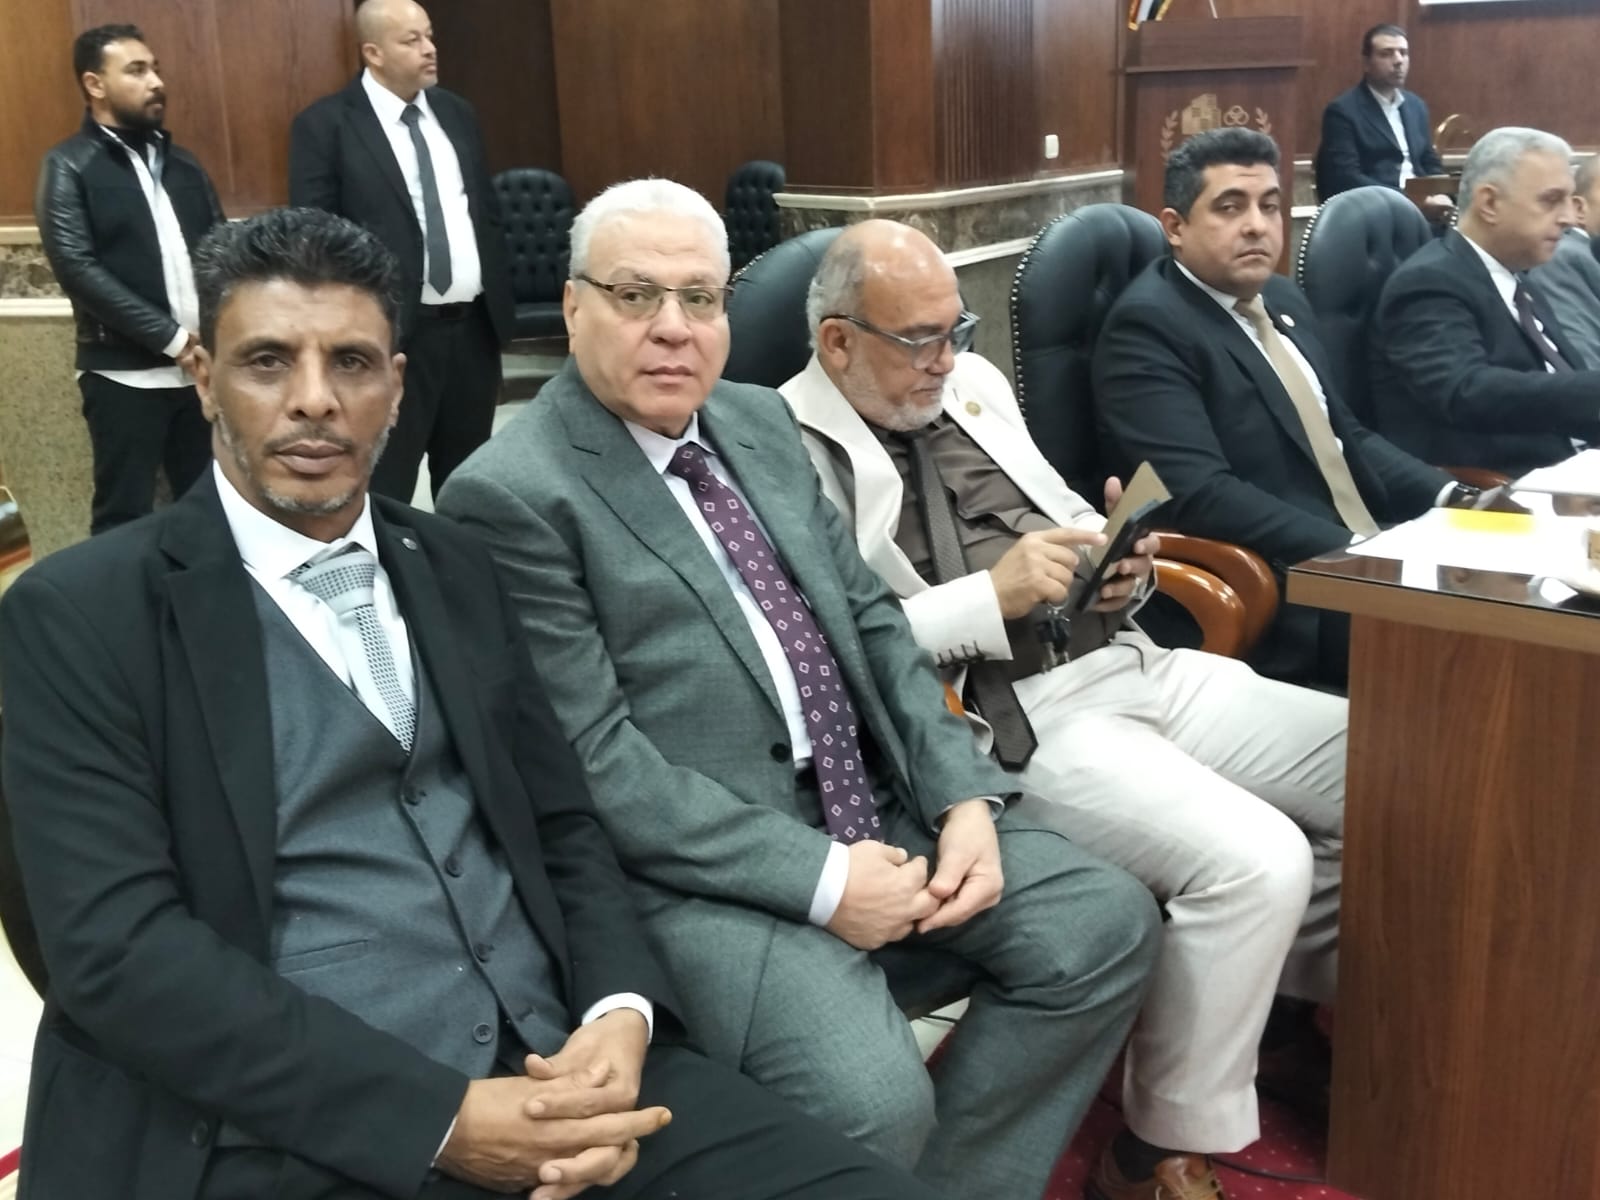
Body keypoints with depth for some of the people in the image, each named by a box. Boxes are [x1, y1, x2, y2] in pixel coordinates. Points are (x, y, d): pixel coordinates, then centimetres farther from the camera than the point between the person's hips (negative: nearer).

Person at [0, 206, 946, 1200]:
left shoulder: (455, 567, 13)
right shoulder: (83, 611, -2)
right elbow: (120, 946, -11)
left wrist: (620, 1015, -6)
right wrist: (441, 1120, -17)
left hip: (547, 1063, 5)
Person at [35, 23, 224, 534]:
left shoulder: (181, 162, 13)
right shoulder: (69, 166, -3)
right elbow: (77, 268, -13)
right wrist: (173, 338, -16)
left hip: (203, 366, 5)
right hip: (126, 375, -4)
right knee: (125, 517, 3)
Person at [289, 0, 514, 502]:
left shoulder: (457, 113, 13)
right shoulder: (325, 124, -6)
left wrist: (502, 304, 12)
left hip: (474, 327, 6)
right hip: (392, 333, -5)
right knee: (384, 488, 2)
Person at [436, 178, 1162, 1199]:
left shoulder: (760, 421, 12)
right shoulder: (512, 494, -11)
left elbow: (871, 620, 12)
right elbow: (593, 760, -16)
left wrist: (966, 797, -2)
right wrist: (820, 879, -19)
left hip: (874, 805, 8)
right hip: (703, 865, -7)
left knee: (1107, 923, -2)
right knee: (872, 1103, -26)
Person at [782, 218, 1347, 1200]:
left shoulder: (973, 385, 15)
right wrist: (992, 596, -18)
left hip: (1127, 660, 8)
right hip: (1008, 721, -8)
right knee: (1258, 862, -26)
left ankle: (1335, 1012, 26)